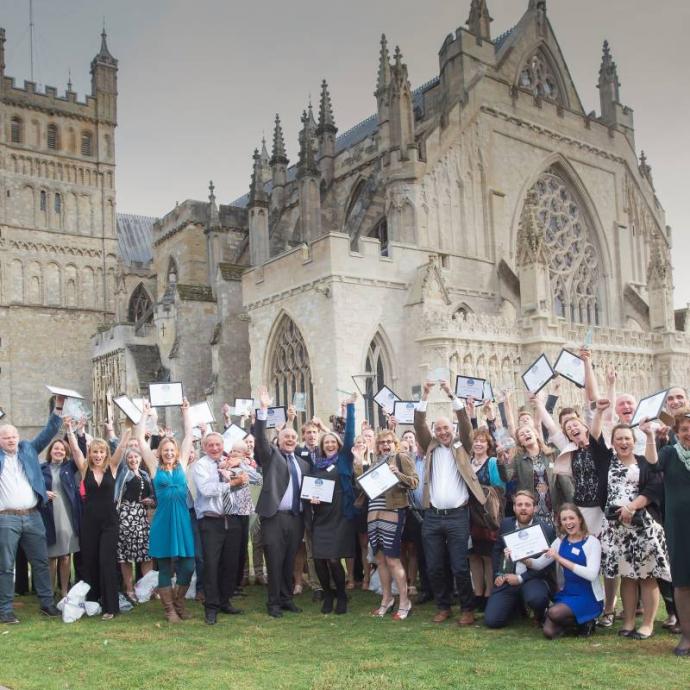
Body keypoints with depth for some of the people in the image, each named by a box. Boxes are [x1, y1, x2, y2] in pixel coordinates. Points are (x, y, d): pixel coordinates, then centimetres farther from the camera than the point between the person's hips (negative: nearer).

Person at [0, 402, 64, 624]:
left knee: (41, 562, 9)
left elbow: (48, 433, 6)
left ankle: (47, 603, 18)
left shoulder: (29, 449, 10)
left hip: (33, 516, 3)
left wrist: (58, 408, -4)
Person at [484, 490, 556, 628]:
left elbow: (547, 563, -9)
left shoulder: (546, 528, -6)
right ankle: (517, 604, 22)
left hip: (534, 578, -4)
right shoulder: (506, 524, 7)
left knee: (536, 598, -38)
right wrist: (497, 575, 2)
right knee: (491, 621, -10)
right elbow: (496, 551, 16)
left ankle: (541, 617, 0)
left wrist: (520, 578, -14)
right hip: (508, 579, 4)